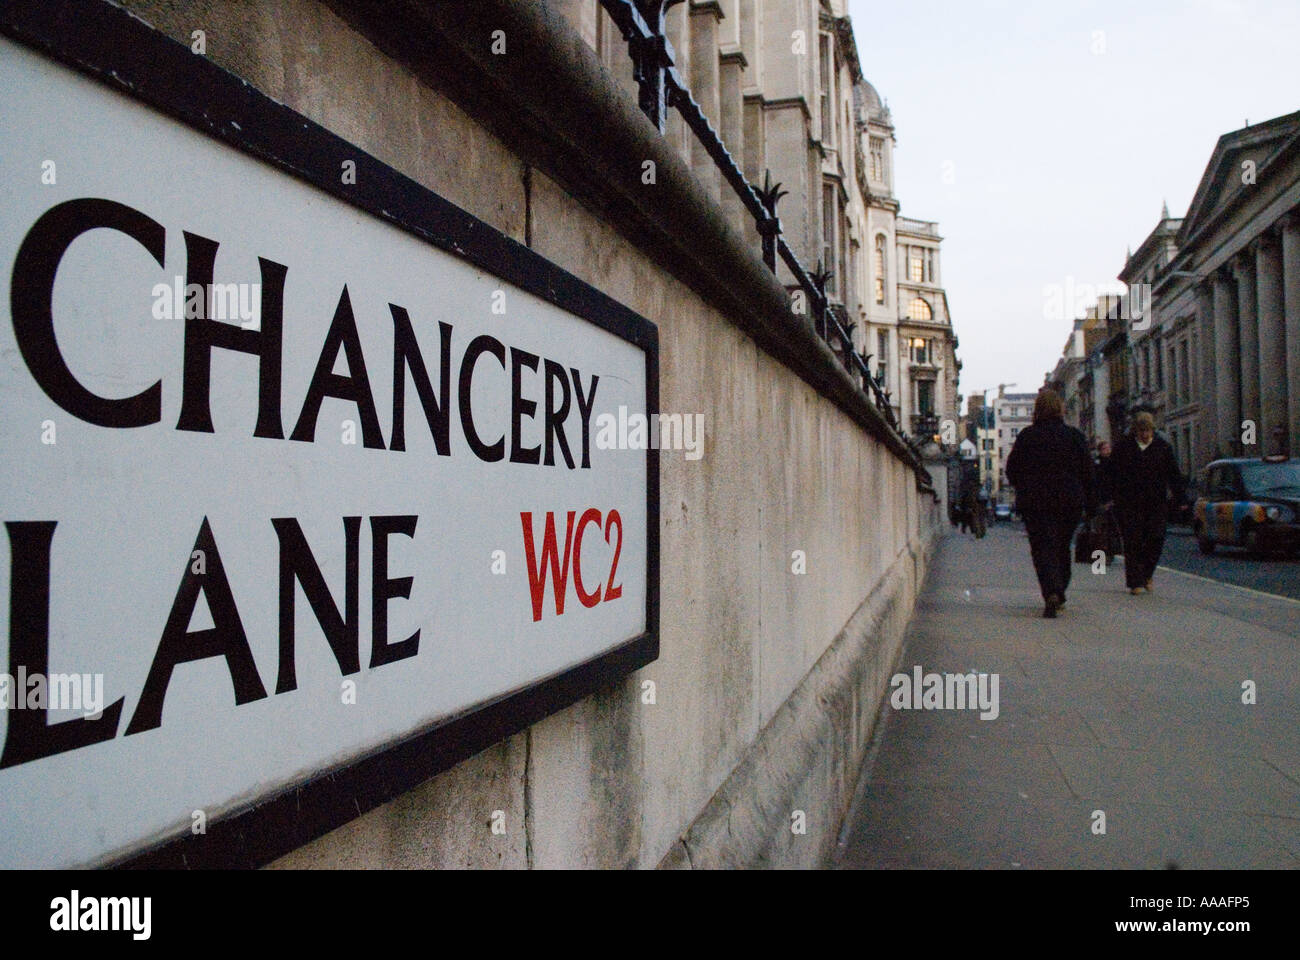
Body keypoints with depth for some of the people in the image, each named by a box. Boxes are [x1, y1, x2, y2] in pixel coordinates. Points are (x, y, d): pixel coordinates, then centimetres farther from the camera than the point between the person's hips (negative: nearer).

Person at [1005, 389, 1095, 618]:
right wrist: (1090, 504, 11)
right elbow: (1088, 471, 4)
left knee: (1043, 548, -4)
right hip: (1070, 501, 2)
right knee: (1062, 547, 17)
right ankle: (1059, 593, 25)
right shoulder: (1075, 436, 2)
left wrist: (1024, 490, 18)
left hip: (1035, 502, -2)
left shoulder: (1026, 436, -3)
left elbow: (1012, 470, 1)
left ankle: (1051, 593, -24)